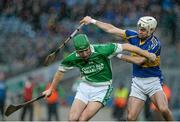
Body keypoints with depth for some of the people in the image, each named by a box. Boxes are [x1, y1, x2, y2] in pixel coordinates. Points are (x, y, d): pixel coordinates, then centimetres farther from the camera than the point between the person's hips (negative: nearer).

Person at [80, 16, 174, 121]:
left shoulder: (155, 43, -15)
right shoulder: (134, 36, 1)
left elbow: (139, 61, -19)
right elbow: (111, 29, 7)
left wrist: (120, 55, -11)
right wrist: (93, 21, 8)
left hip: (153, 80, -4)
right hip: (137, 81, 4)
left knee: (164, 109, -26)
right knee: (131, 117, -6)